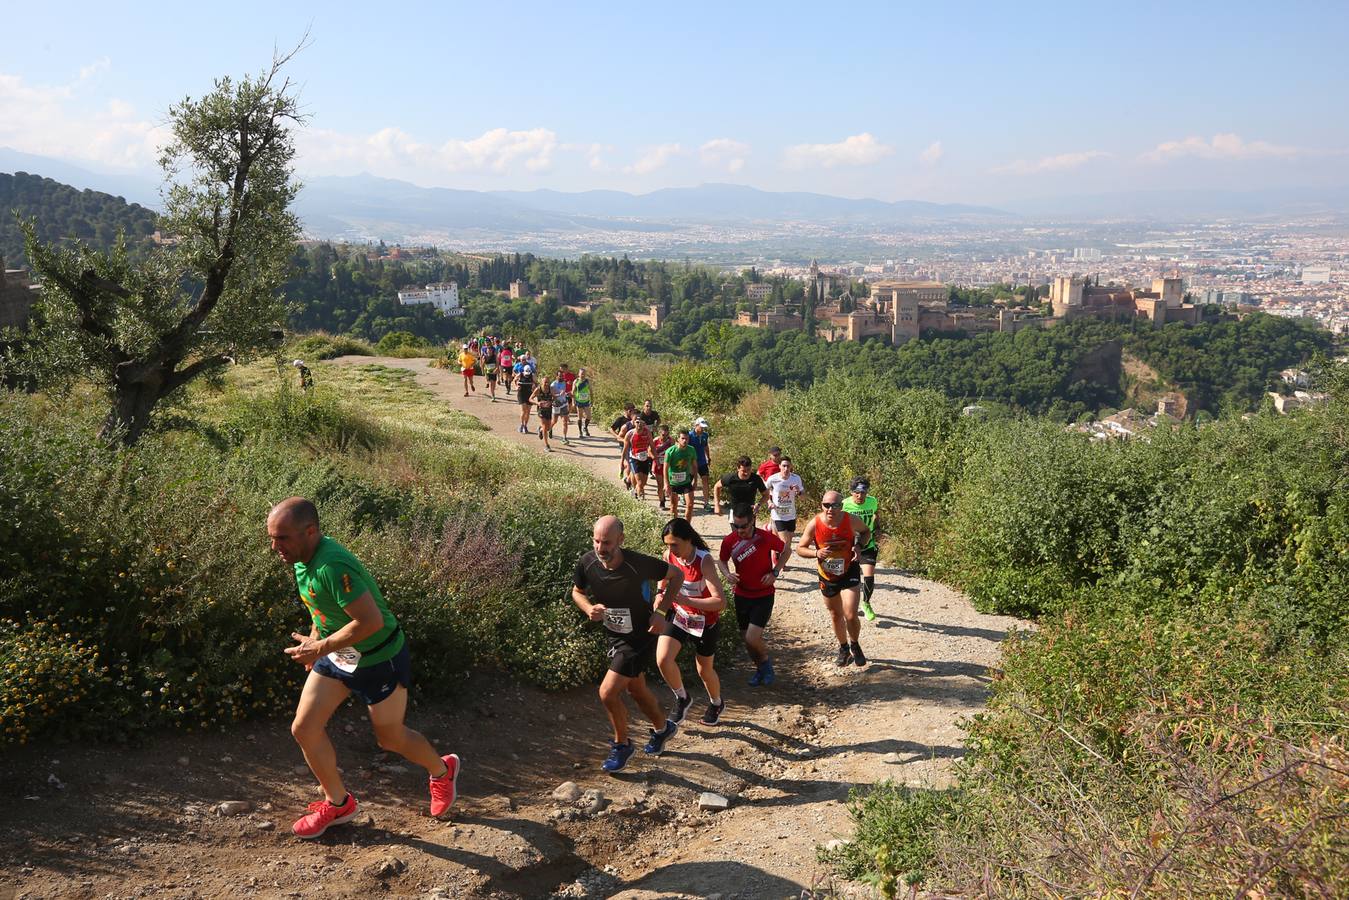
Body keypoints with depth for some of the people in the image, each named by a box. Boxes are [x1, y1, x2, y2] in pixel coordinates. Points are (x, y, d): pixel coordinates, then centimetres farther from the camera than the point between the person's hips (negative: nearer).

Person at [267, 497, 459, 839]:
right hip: (336, 656, 8)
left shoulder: (333, 566, -34)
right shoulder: (303, 557, -5)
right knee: (304, 729, 5)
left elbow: (371, 621, -36)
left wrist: (320, 648, -25)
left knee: (390, 737, 11)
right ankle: (338, 803, 26)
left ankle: (442, 770, 41)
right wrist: (315, 638, 11)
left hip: (379, 660, -8)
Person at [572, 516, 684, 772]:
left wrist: (661, 611, -19)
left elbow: (677, 575, -13)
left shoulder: (639, 564, -29)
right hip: (614, 635, 6)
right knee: (636, 690, 23)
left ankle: (621, 745, 16)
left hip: (640, 637, -6)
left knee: (608, 692, -10)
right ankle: (663, 728, 50)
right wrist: (589, 609, -18)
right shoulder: (587, 563, -17)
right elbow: (577, 591, 4)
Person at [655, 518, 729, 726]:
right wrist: (661, 595, -7)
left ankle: (717, 704, 47)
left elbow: (720, 602, -36)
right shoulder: (669, 555, -13)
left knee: (704, 670, 14)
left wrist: (685, 600, -42)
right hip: (678, 616, 4)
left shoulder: (704, 560, -29)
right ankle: (682, 698, 12)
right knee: (662, 659, -17)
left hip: (705, 622, -4)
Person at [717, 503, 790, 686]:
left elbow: (786, 551, -1)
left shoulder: (766, 537, -19)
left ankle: (766, 661, 17)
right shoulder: (729, 541, -11)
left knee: (752, 638, -15)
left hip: (764, 595, -4)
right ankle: (760, 669, 38)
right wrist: (726, 574, -14)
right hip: (741, 594, 4)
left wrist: (775, 572, -13)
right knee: (745, 638, 11)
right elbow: (722, 560, 8)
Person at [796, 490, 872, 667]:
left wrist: (858, 546, -16)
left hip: (849, 573, -2)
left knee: (850, 616, -12)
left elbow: (866, 532, 3)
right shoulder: (814, 524, -19)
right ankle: (844, 649, 41)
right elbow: (800, 549, -7)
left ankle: (855, 646, 18)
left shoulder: (851, 520, -19)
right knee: (836, 616, 17)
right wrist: (816, 553, -27)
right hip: (827, 576, 2)